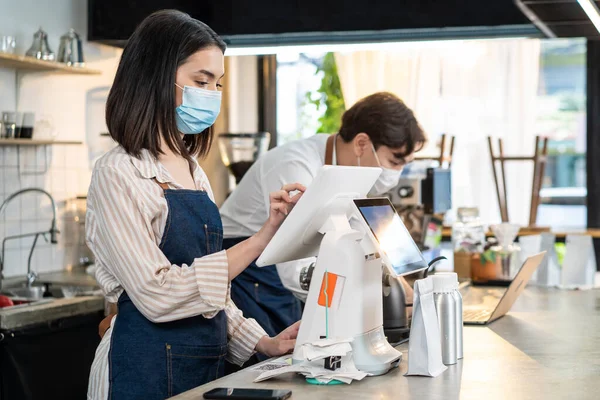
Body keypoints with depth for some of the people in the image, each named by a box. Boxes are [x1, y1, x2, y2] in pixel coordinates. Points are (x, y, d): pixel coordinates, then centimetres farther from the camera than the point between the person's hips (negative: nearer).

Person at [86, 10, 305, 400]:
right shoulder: (119, 174, -12)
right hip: (148, 368, -7)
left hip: (207, 364, 7)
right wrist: (260, 240, -22)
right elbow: (157, 295, -21)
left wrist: (262, 342, 4)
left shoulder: (193, 173, 10)